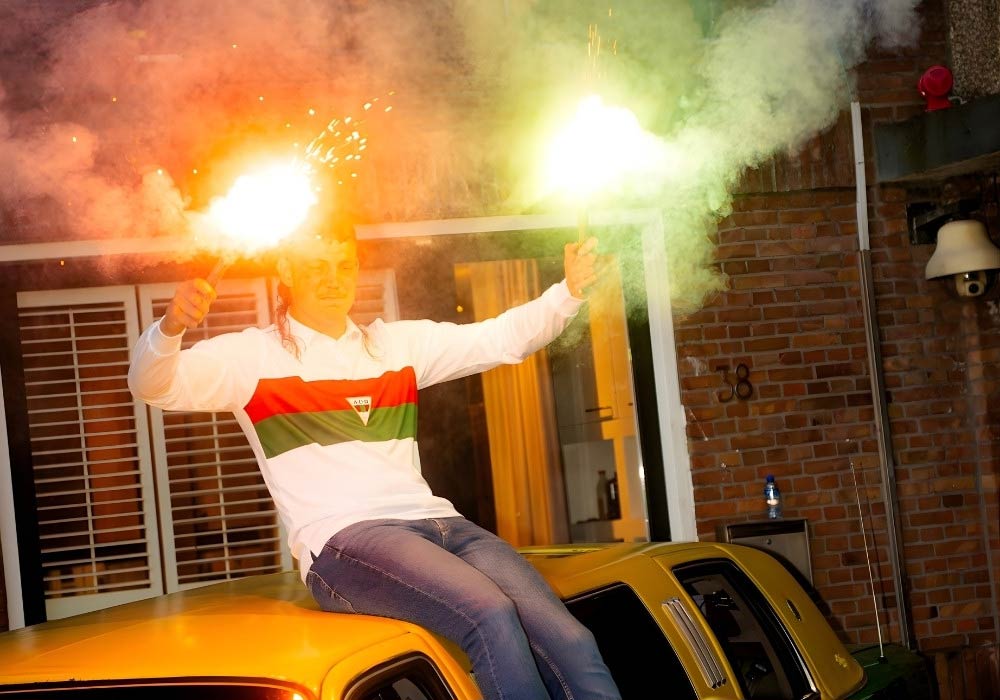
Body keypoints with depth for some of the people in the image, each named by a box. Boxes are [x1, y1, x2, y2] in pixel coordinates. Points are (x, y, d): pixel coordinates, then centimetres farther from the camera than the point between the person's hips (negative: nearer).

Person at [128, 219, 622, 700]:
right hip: (342, 542, -5)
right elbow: (154, 387, -9)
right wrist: (171, 327, -32)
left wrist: (570, 291, -3)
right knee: (491, 615, -32)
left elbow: (502, 339, 15)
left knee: (569, 640, -17)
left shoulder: (399, 343, 19)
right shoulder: (253, 356, 5)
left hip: (438, 523, 5)